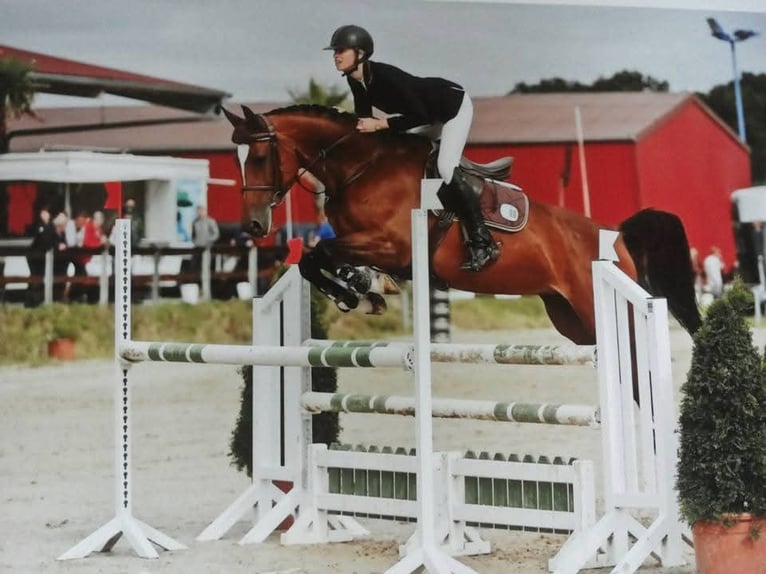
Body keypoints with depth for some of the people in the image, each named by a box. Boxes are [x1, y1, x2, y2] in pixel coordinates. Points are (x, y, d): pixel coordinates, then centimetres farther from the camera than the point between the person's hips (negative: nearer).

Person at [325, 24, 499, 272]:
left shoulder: (385, 75, -33)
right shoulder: (355, 80, -8)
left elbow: (419, 116, -31)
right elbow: (363, 117, 5)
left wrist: (379, 124, -31)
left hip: (454, 104, -10)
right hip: (430, 112, 10)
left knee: (446, 167, -22)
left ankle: (483, 243, -18)